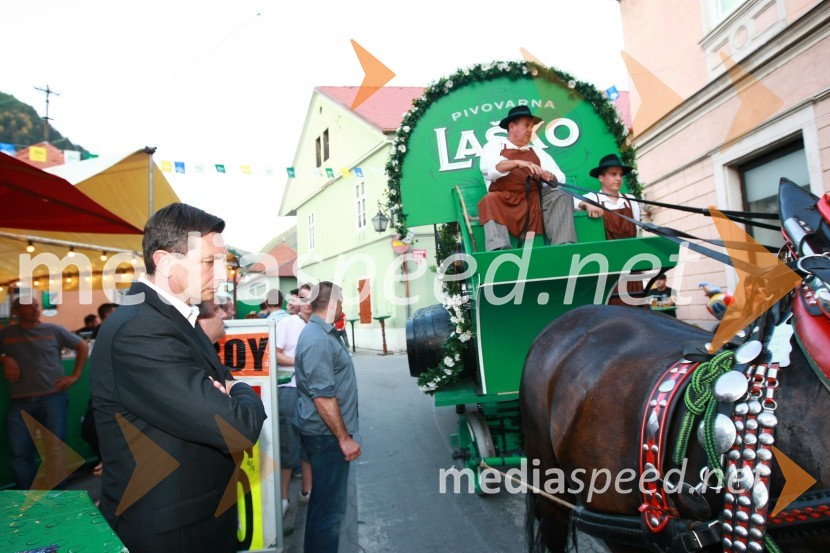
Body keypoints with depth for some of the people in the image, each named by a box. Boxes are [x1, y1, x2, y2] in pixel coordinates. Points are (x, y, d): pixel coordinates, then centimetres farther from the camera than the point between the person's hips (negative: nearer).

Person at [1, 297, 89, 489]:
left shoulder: (53, 330, 4)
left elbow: (83, 346, 11)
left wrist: (75, 376, 4)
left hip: (52, 397, -2)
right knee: (19, 455, 3)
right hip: (20, 403, 2)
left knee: (55, 448, -5)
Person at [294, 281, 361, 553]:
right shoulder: (318, 340, -23)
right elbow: (323, 397, -26)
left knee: (324, 501, 23)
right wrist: (344, 438, -20)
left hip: (326, 432, 10)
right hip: (327, 435, -10)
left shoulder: (323, 332, 10)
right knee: (329, 507, 2)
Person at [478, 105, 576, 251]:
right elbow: (488, 169, -9)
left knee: (560, 196, -21)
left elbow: (560, 178, 13)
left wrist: (550, 177, -12)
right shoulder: (494, 146, 15)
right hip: (504, 201, -3)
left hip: (535, 201, 3)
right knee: (490, 201, -33)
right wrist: (518, 163, -23)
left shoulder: (537, 151, 24)